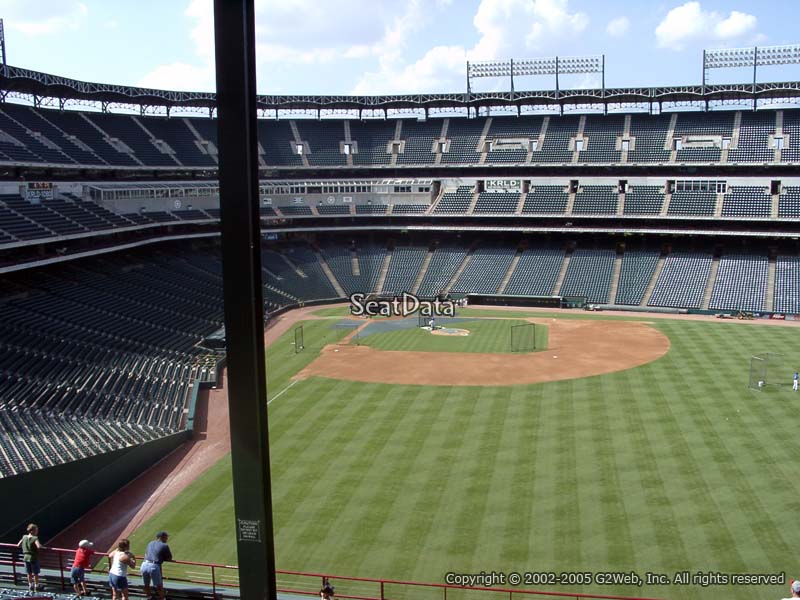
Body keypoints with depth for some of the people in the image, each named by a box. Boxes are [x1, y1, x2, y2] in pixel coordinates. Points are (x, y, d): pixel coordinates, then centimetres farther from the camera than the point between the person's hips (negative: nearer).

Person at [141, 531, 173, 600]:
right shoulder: (164, 546, 3)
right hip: (154, 566, -5)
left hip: (144, 565, 5)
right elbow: (170, 558, 10)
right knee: (159, 586, 10)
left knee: (146, 585, 23)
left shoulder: (150, 543, 20)